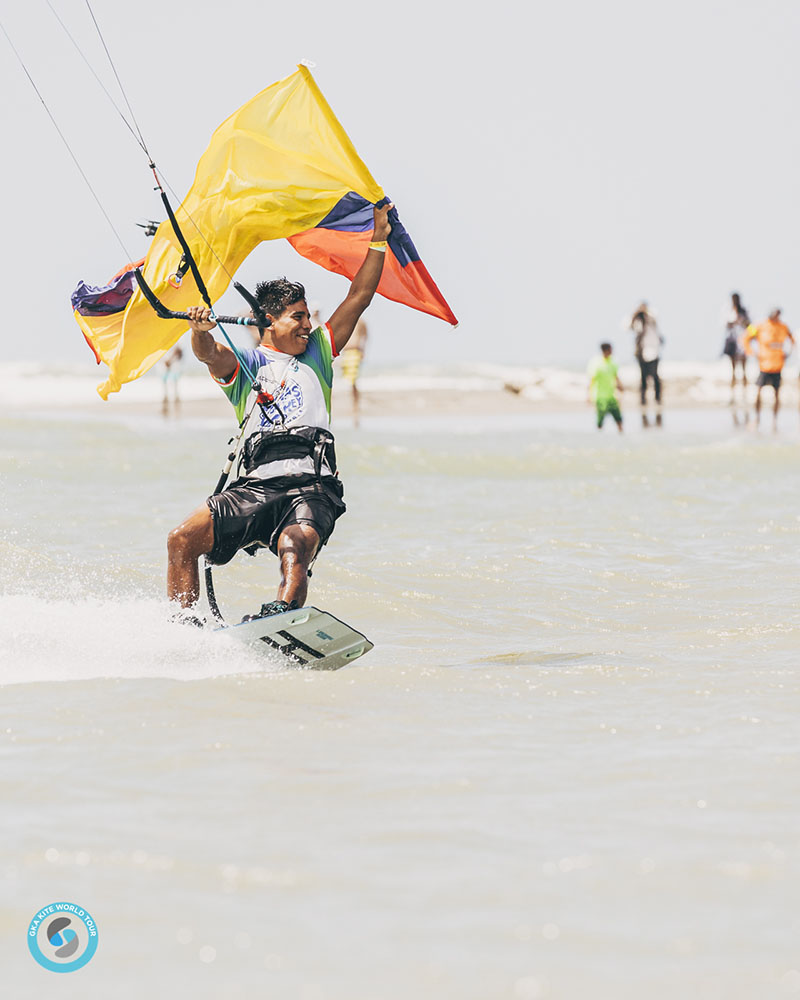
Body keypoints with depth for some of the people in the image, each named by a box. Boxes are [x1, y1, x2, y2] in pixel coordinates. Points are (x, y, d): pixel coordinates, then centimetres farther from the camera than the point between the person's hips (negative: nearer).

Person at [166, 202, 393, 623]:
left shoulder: (317, 353, 26)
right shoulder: (242, 363, 17)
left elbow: (358, 298, 25)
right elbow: (210, 353, -6)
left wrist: (379, 240, 21)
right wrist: (200, 332, -29)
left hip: (312, 487, -1)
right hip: (255, 487, 1)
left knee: (295, 546, -33)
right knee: (182, 539, -17)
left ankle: (281, 615, -56)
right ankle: (183, 624, -15)